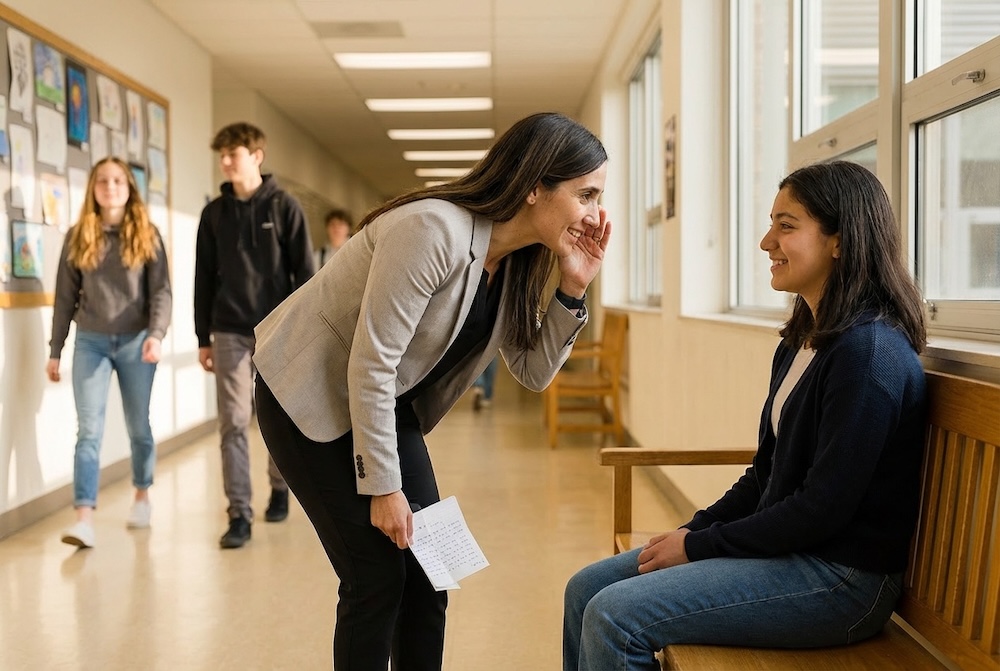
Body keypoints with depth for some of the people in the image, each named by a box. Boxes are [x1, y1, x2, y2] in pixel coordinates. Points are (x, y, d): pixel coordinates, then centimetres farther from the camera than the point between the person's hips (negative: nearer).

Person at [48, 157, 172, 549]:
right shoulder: (78, 237, 6)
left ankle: (142, 497, 31)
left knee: (138, 426, 11)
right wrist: (55, 350, 6)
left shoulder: (147, 235, 2)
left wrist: (156, 334, -21)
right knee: (89, 429, -8)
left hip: (135, 342, -1)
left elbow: (161, 291, -5)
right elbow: (65, 296, 7)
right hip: (90, 342, 1)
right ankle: (84, 519, -12)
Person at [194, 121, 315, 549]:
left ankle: (279, 489, 32)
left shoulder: (284, 208, -1)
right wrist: (203, 338, 6)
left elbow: (305, 273, -2)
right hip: (229, 332, 2)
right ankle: (239, 515, -1)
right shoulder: (214, 213, 7)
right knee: (233, 422, -3)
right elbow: (203, 279, 9)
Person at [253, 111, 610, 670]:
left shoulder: (517, 263, -3)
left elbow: (534, 372, 1)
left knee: (428, 572, 5)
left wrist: (572, 290, -13)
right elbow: (370, 365, -28)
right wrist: (383, 487, -21)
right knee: (378, 575, -7)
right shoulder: (435, 230, -29)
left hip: (386, 407, 8)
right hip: (310, 398, -8)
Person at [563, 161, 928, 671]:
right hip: (782, 548, 9)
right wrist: (692, 530, 3)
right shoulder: (802, 340, 11)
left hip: (840, 578, -9)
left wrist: (699, 546, -14)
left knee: (615, 616, -19)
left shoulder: (869, 352, -20)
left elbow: (824, 507, -22)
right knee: (586, 590, 5)